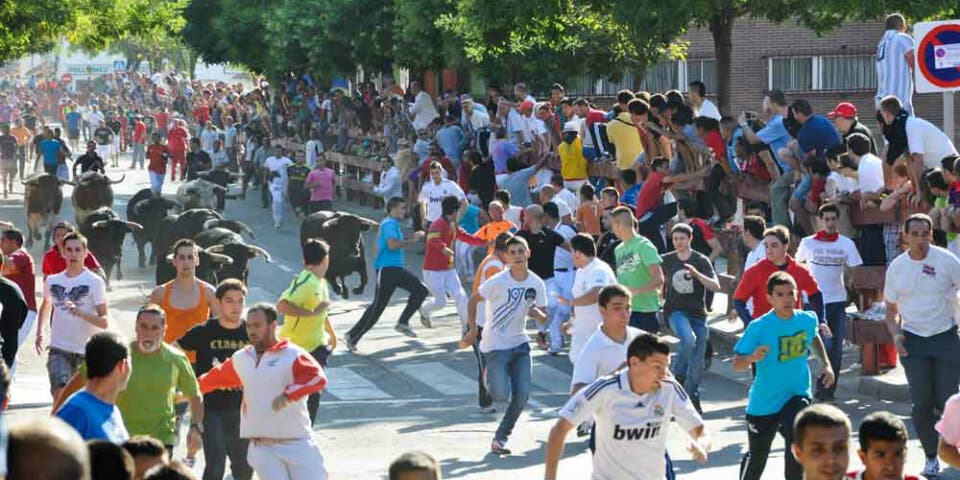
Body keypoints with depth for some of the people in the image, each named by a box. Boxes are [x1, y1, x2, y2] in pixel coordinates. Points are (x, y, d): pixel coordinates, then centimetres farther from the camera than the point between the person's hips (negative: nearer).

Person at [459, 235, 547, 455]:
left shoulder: (536, 283, -1)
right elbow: (473, 300, -4)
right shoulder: (498, 281, -16)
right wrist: (472, 329, -10)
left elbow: (543, 318, 6)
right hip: (495, 345, -5)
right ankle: (489, 378, 24)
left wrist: (536, 312, -17)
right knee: (501, 396, -13)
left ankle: (501, 437, 12)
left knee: (522, 395, -5)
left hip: (520, 344, 5)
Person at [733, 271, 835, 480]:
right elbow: (736, 364, -18)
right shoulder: (758, 327, -19)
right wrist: (752, 357, -38)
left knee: (797, 440, -26)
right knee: (756, 457, 14)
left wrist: (826, 364, 11)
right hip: (764, 401, -1)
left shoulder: (808, 320, -5)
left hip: (797, 394, 1)